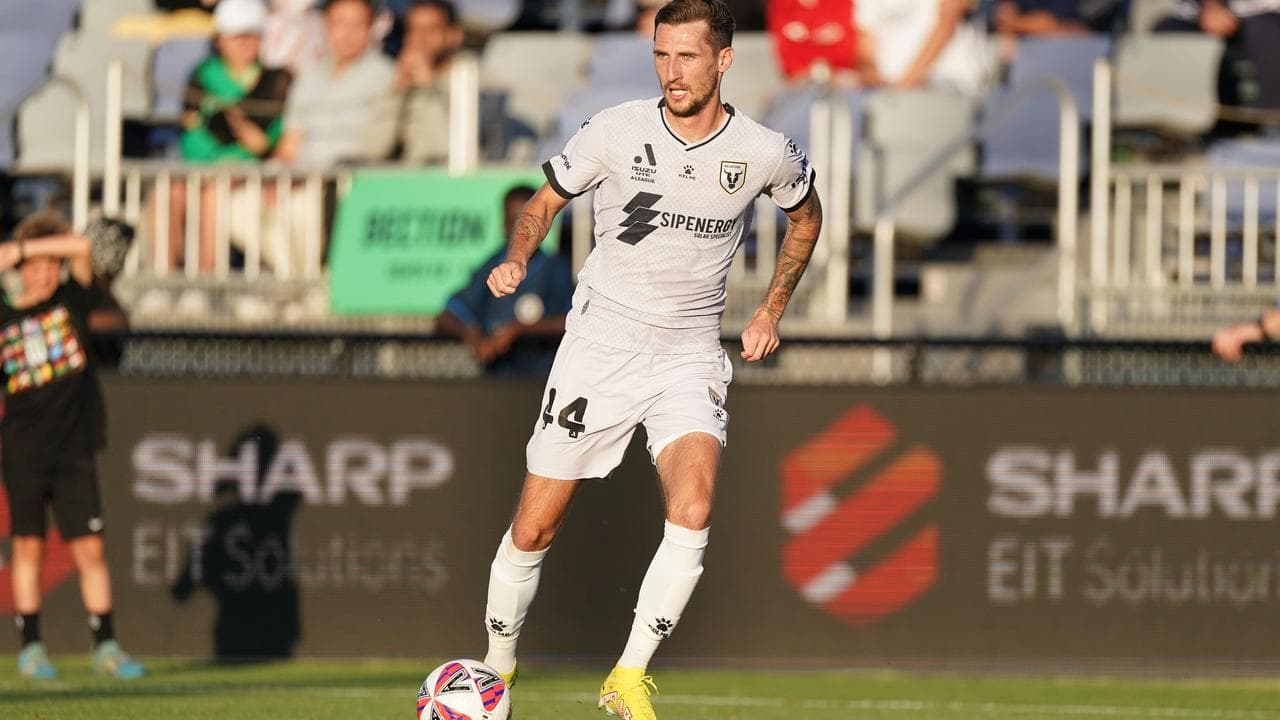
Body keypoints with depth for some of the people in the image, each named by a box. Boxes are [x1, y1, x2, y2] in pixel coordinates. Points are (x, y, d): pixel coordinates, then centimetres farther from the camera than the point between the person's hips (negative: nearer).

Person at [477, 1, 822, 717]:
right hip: (599, 342, 0)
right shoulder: (616, 131, -8)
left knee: (693, 511, -25)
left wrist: (773, 309, 10)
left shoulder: (766, 153, -5)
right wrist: (519, 258, -13)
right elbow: (546, 201, 7)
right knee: (535, 528, 2)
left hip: (689, 353, 0)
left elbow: (806, 214, 17)